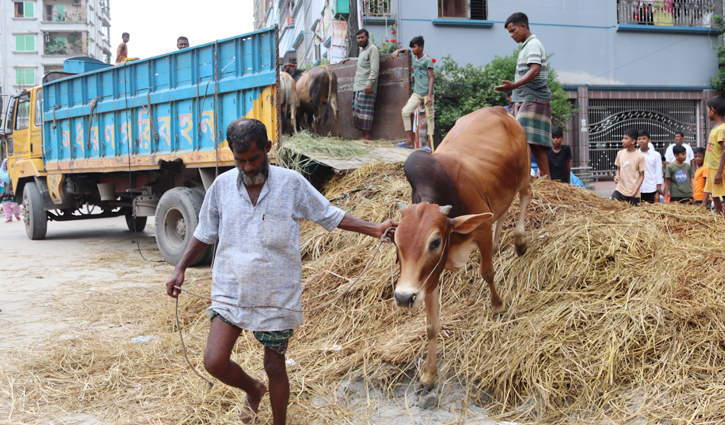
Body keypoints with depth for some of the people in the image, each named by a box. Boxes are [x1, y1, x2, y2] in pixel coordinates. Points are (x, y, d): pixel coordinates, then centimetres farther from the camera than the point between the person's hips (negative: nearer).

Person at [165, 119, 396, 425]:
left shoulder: (292, 183, -6)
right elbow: (205, 233, 11)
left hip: (276, 296, -2)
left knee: (274, 367, 7)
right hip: (230, 292, 2)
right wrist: (180, 268, 3)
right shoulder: (222, 185, 0)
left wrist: (374, 230, -7)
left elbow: (331, 216, 1)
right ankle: (253, 389, 28)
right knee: (214, 362, -5)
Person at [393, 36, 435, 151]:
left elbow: (431, 78, -10)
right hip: (417, 93, 6)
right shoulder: (414, 57, 12)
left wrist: (429, 95, -18)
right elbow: (406, 50, 34)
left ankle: (429, 144, 5)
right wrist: (398, 50, 13)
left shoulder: (427, 60, -6)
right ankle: (409, 141, -4)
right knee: (405, 111, -8)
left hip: (426, 93, -6)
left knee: (429, 117, 0)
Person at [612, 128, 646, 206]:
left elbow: (641, 175, -3)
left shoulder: (640, 156, -7)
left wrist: (636, 189, -15)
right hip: (620, 190, 4)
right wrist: (617, 176, -3)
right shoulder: (620, 153, 6)